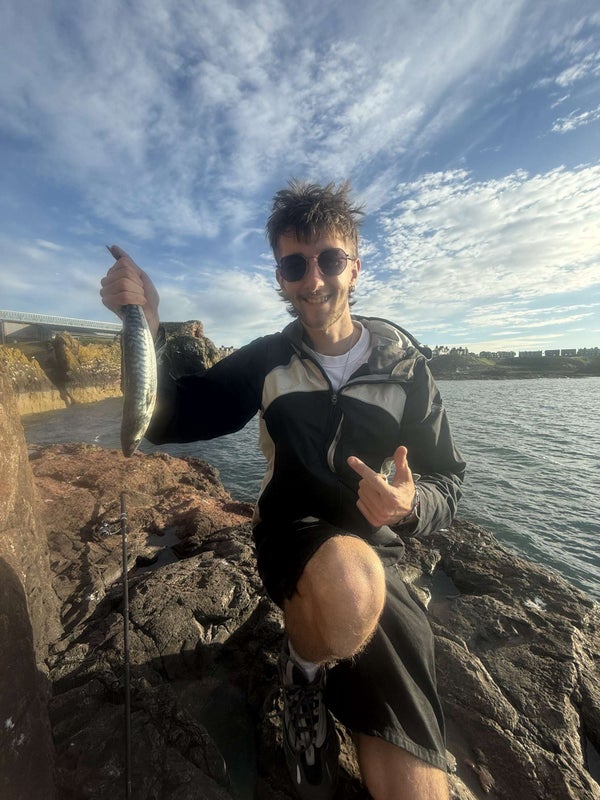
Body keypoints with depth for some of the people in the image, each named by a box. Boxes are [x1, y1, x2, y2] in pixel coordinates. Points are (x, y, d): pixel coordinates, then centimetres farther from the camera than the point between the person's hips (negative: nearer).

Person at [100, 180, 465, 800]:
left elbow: (446, 486, -1)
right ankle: (303, 671, 0)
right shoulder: (268, 360, -1)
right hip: (293, 536, 0)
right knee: (350, 576, -35)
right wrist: (148, 329, -18)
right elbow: (171, 422, -3)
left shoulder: (405, 367, -3)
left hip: (377, 554, 1)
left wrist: (409, 506, -23)